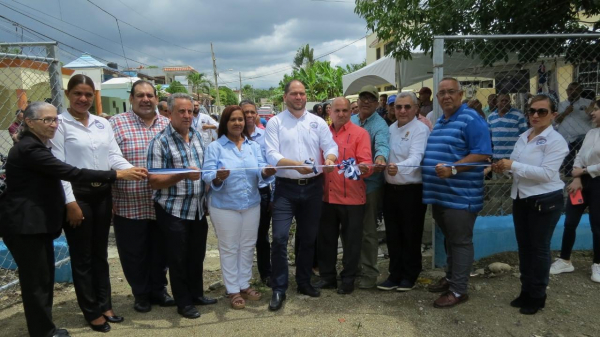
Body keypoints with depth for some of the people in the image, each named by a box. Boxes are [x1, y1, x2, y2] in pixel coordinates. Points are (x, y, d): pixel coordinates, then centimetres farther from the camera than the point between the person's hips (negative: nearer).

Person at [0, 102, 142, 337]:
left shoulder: (36, 146, 15)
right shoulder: (29, 149, -19)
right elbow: (70, 173, -27)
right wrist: (117, 175, -28)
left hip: (37, 222, 10)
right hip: (24, 225, -10)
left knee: (45, 278, 15)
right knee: (36, 280, 1)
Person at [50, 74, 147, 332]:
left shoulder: (103, 124, 9)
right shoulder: (60, 123, -6)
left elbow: (114, 156, 2)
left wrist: (132, 169, -19)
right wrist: (70, 202, -15)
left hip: (102, 193, 5)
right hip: (77, 194, -5)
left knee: (100, 253, 15)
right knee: (82, 256, 7)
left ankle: (104, 305, 29)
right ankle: (92, 311, 22)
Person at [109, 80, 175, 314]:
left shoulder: (167, 125, 7)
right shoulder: (116, 124, -4)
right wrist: (108, 199, -9)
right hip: (129, 205, -3)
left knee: (160, 250, 15)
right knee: (134, 253, 10)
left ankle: (158, 290, 34)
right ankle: (140, 294, 30)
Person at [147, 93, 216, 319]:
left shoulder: (197, 136, 7)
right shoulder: (160, 141, -12)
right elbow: (154, 181, -17)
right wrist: (182, 175, -29)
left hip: (198, 209, 6)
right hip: (173, 210, -6)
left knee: (197, 254, 16)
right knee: (178, 258, 7)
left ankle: (197, 293, 34)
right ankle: (183, 302, 23)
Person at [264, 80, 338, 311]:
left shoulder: (318, 122, 8)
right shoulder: (275, 122, -1)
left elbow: (330, 145, -1)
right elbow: (271, 154, -12)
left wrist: (330, 159, -24)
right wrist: (296, 165, -27)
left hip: (313, 187, 3)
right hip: (286, 188, -3)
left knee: (308, 237, 13)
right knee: (280, 238, -8)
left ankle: (304, 282, 30)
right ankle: (279, 289, 6)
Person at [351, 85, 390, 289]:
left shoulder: (379, 125, -8)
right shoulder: (350, 122, 10)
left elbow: (382, 145, -27)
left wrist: (381, 157, -48)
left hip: (369, 183, -5)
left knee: (368, 231, 3)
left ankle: (369, 273, 17)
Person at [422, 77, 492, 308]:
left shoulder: (471, 120, -11)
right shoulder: (440, 122, 16)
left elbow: (482, 154, -19)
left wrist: (452, 169, -26)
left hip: (460, 195, -8)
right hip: (439, 193, 9)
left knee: (460, 242, 1)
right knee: (449, 239, 19)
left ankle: (458, 290, 11)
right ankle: (451, 277, 34)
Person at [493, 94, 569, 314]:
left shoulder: (555, 140, -14)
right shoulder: (523, 137, 9)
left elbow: (546, 173, -24)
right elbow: (515, 164, 15)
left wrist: (513, 166, -24)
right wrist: (503, 167, -6)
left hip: (545, 201, -7)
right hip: (521, 199, 7)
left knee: (539, 248, 5)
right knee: (524, 247, 15)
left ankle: (537, 296, 20)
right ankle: (526, 290, 29)